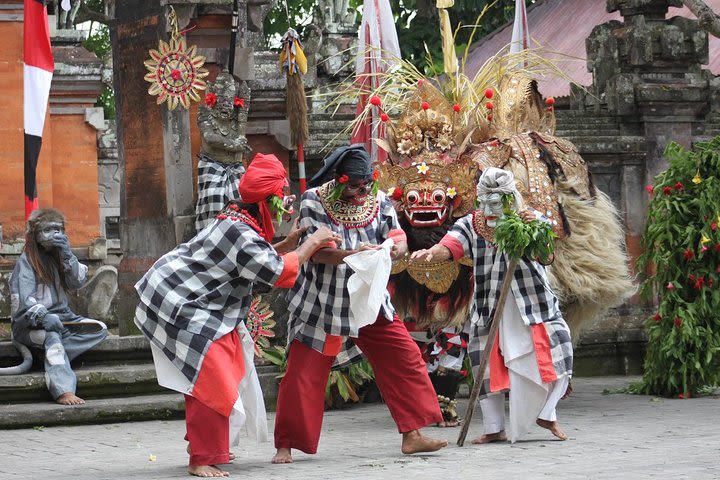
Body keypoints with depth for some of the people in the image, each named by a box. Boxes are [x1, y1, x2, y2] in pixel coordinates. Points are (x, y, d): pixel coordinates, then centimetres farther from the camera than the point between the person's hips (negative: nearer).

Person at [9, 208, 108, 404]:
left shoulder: (59, 257, 16)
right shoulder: (27, 261, -3)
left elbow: (78, 282, 2)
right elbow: (23, 298, -17)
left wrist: (67, 254, -10)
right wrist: (43, 317, -34)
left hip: (61, 316, 7)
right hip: (30, 323, -7)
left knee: (100, 330, -11)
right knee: (52, 335, -38)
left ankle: (55, 356, -27)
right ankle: (63, 391, -55)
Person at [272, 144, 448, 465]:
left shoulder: (379, 201, 1)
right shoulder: (314, 201, -11)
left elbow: (398, 238, -3)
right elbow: (317, 252, -19)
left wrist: (394, 248, -28)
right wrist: (353, 254, -35)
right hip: (322, 305, -4)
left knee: (405, 359, -2)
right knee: (302, 375, -2)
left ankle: (412, 435, 6)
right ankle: (285, 446, 9)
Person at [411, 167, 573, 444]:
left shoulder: (531, 220, -2)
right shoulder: (471, 225, -3)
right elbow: (448, 247, -18)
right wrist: (431, 253, -42)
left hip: (533, 302, 0)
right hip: (490, 307, 0)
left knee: (553, 355, -4)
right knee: (489, 366, 1)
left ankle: (545, 414, 19)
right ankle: (494, 429, 14)